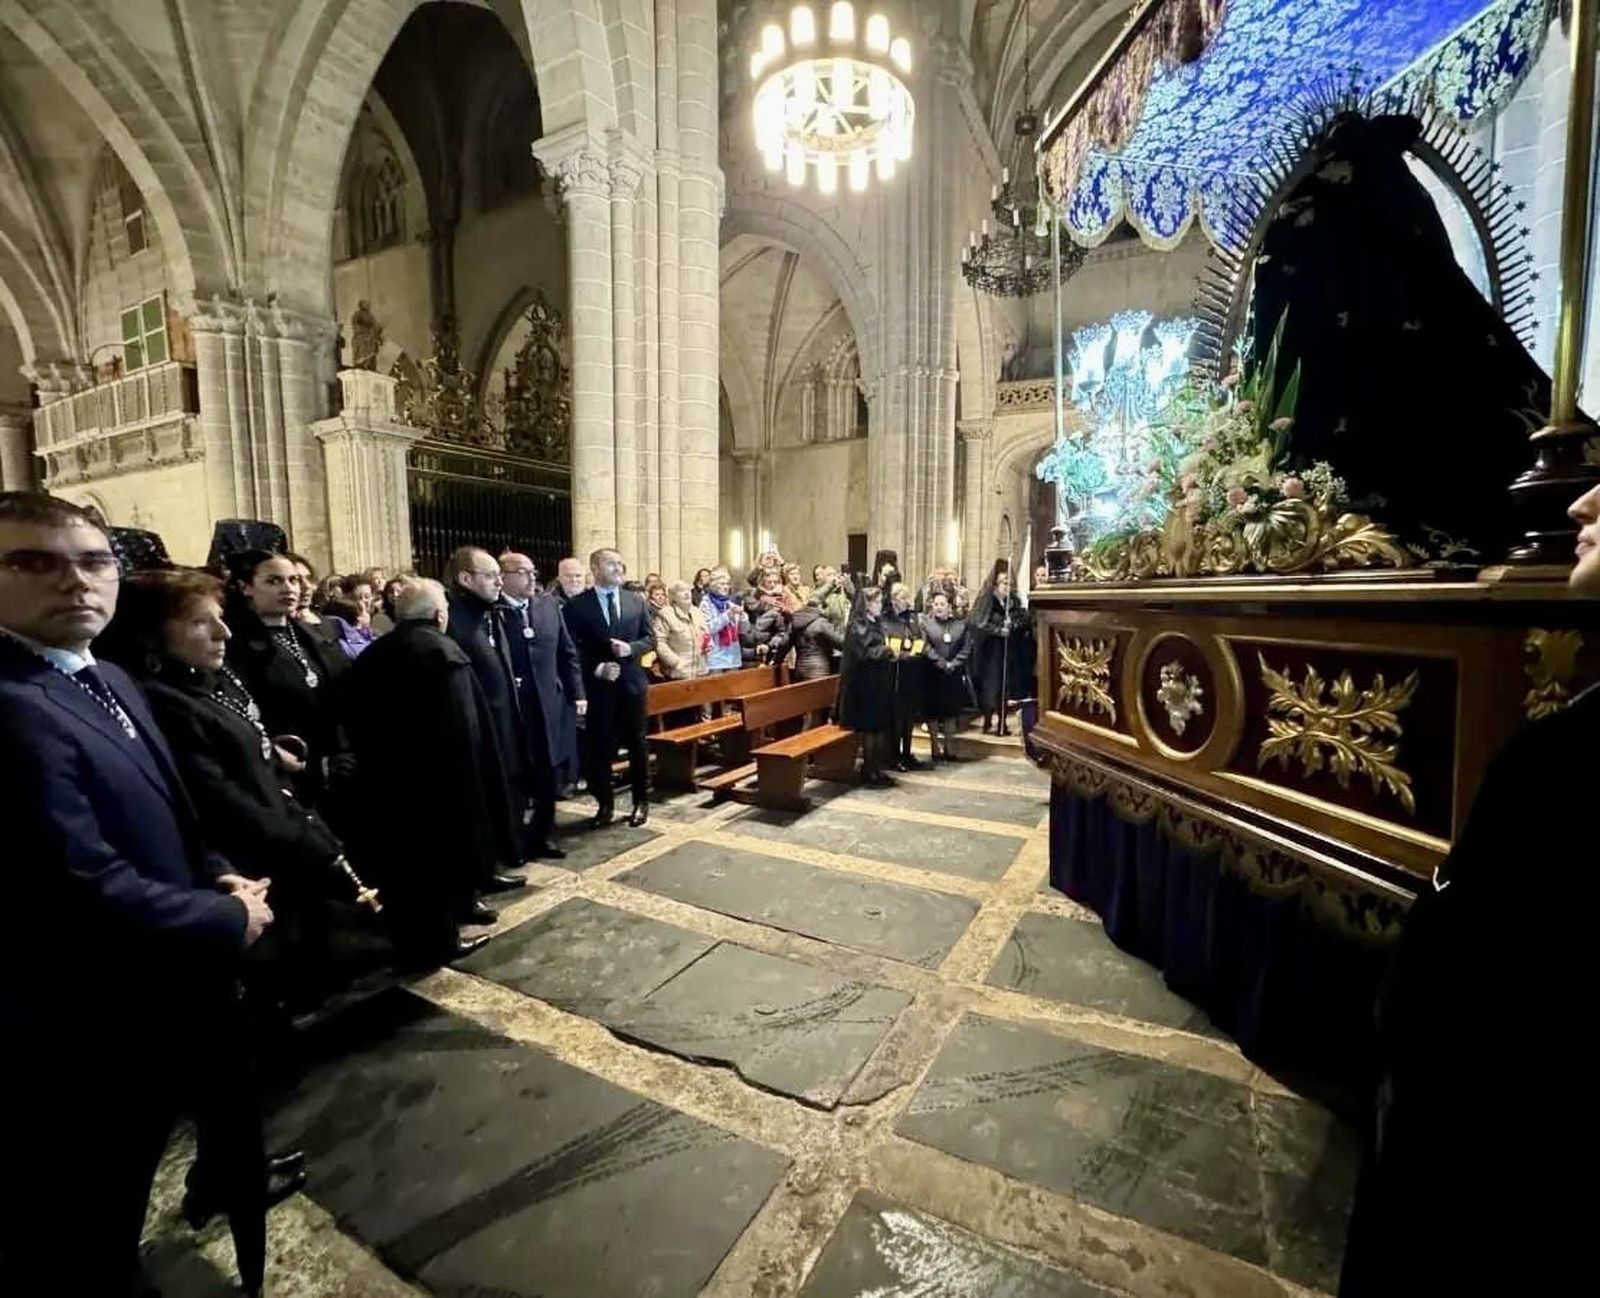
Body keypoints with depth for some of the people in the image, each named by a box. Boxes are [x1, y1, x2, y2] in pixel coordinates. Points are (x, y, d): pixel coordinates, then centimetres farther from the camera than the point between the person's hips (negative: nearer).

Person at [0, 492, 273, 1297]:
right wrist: (231, 919, -16)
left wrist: (218, 875, -3)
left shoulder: (107, 682, 5)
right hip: (85, 1046, -8)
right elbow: (92, 896, -30)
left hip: (145, 1012, 9)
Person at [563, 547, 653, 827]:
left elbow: (649, 638, 7)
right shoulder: (577, 604, -3)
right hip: (597, 686, -2)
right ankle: (605, 803, 20)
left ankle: (641, 801, 22)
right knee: (600, 747, 6)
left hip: (632, 683, 2)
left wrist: (631, 648, -13)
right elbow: (573, 648, -4)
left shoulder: (636, 600, 7)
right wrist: (597, 668, -16)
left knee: (637, 744, 9)